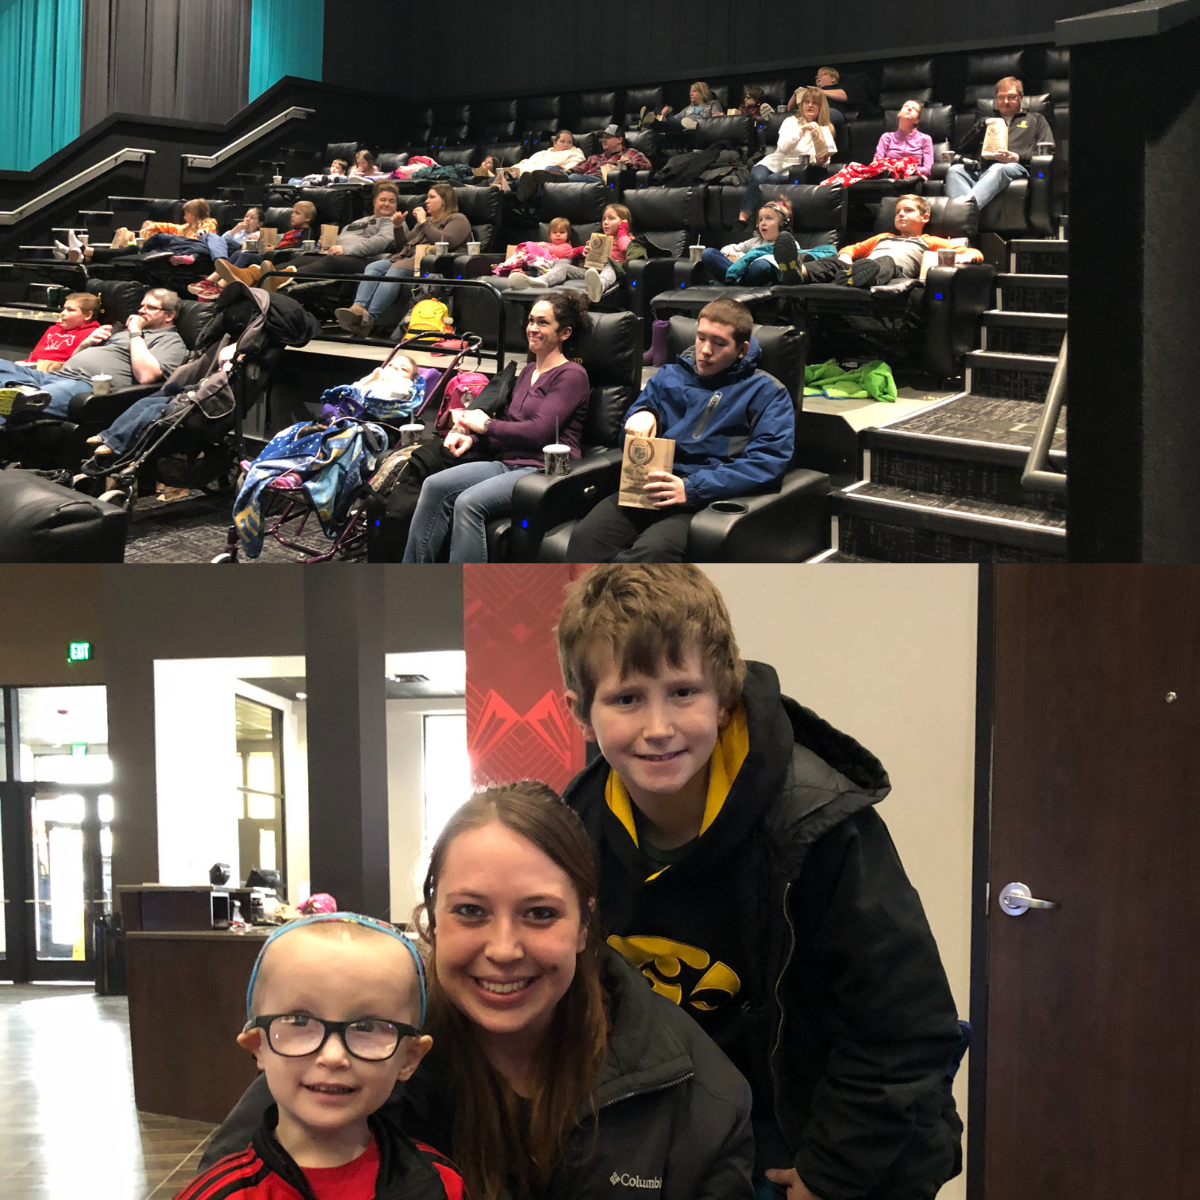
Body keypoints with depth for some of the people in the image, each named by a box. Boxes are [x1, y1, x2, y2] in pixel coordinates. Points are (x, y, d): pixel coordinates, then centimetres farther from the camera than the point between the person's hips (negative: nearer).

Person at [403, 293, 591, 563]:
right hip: (508, 464, 8)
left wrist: (485, 424, -2)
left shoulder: (572, 375, -3)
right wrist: (471, 436, 1)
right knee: (435, 485, -15)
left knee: (469, 502, -31)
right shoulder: (528, 372, 25)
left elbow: (540, 431, -14)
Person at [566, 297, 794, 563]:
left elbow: (769, 461, -5)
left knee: (652, 551, -37)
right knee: (585, 536, -29)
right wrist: (641, 414, 0)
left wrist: (692, 488, -17)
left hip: (709, 498, -4)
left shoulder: (767, 392, 10)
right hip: (647, 490, 4)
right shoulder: (669, 377, 25)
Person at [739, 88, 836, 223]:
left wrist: (820, 161, -22)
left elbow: (824, 159, 3)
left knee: (772, 179, -34)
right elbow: (783, 147, -8)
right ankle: (742, 219, -40)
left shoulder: (826, 130, 11)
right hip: (774, 163, 0)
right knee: (757, 178, -34)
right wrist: (802, 130, -21)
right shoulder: (791, 121, 9)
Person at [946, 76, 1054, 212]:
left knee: (998, 169, -41)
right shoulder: (985, 121, 38)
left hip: (1016, 167, -3)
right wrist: (983, 127, 9)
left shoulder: (1035, 120, 29)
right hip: (981, 168, 3)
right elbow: (964, 149, 24)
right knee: (955, 170, -31)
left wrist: (1018, 158, -5)